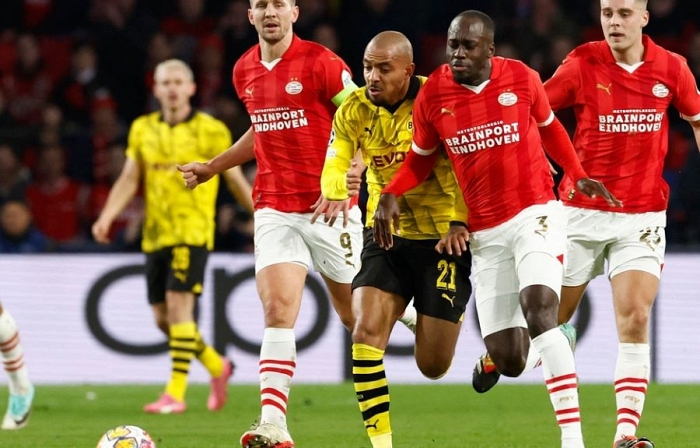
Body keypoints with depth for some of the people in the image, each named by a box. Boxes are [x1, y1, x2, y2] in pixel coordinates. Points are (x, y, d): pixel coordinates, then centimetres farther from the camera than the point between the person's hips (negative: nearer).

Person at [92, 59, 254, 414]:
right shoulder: (143, 129, 10)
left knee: (179, 306, -17)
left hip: (191, 233, -5)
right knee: (163, 317, 6)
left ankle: (175, 393, -15)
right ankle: (217, 367, 30)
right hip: (155, 235, 5)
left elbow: (236, 181, 5)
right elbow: (129, 180, 10)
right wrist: (107, 216, -5)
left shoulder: (210, 131, -3)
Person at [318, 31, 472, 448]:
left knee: (433, 366, -1)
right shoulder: (353, 111, -4)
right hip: (386, 233, 3)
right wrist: (343, 183, -34)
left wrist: (460, 223, -27)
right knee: (367, 330, -19)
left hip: (442, 237, -3)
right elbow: (332, 171, -11)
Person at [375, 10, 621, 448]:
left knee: (538, 312, -26)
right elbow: (422, 157, 12)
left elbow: (549, 127, 14)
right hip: (485, 232, 2)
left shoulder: (521, 77, -4)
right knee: (509, 361, -1)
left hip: (535, 213, -2)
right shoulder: (433, 94, -2)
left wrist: (579, 176, 3)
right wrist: (391, 195, -5)